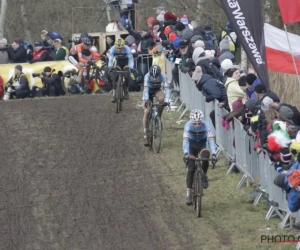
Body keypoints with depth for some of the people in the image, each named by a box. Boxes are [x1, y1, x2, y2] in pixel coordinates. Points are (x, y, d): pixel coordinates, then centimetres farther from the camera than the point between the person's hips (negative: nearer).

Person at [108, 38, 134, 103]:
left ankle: (126, 92, 2)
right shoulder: (113, 49, -27)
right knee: (114, 77, -17)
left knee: (126, 76, -21)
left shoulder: (127, 49, -31)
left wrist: (130, 68, -49)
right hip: (118, 63, 1)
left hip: (126, 64, -1)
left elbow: (131, 60, -34)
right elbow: (110, 59, -29)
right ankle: (114, 94, -12)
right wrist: (110, 68, -46)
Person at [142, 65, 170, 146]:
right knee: (147, 112, -11)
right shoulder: (147, 76, -32)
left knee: (162, 98, -35)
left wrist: (166, 100, -49)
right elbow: (146, 89, -40)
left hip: (157, 90, 1)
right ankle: (145, 135, -2)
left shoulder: (163, 76, -30)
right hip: (149, 91, -1)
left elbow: (167, 88, -36)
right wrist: (145, 100, -53)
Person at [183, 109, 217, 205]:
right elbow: (185, 140, -38)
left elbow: (211, 139, -36)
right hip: (192, 145, 0)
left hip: (202, 145, 0)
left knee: (205, 157, -32)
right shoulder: (188, 125, -29)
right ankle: (188, 193, -6)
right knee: (191, 169, -11)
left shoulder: (206, 125, -29)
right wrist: (186, 153, -52)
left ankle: (204, 176, -4)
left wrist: (213, 153, -48)